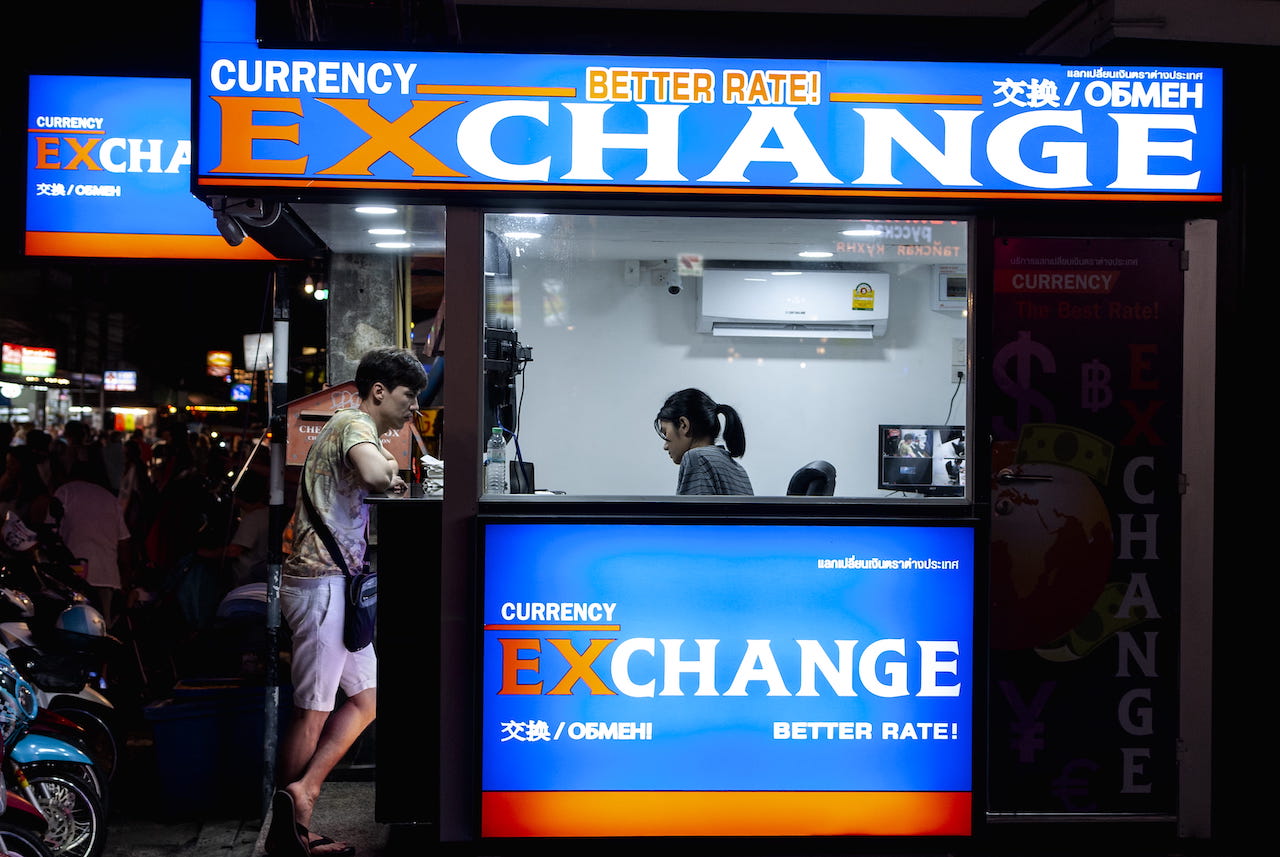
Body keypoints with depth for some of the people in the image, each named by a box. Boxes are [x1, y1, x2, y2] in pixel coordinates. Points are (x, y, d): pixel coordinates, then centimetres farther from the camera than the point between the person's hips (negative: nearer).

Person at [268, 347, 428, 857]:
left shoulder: (357, 429, 23)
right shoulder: (355, 424, -10)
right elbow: (375, 475, -31)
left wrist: (389, 478, 4)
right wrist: (390, 471, -10)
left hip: (336, 585, 10)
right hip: (322, 582, -10)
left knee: (366, 697, 11)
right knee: (314, 711, -4)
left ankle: (300, 794, 10)